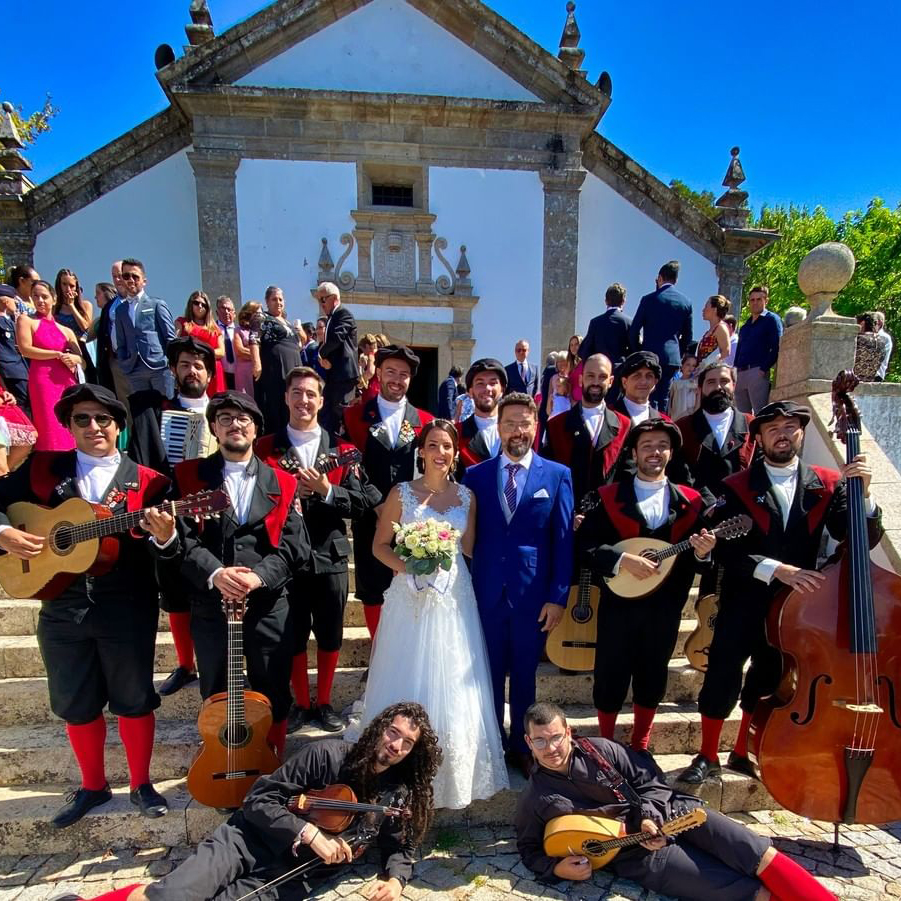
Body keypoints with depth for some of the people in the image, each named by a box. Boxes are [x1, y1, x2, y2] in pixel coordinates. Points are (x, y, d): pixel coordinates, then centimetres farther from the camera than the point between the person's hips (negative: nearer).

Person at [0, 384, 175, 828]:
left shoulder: (146, 481, -3)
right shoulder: (41, 469, 5)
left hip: (127, 610, -2)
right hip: (63, 609, 3)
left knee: (134, 700, 9)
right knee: (76, 705, 16)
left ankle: (141, 784, 30)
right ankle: (92, 786, 38)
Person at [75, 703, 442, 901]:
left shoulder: (401, 796, 1)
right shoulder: (327, 754, -11)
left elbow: (403, 848, 10)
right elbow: (260, 798, -10)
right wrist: (311, 834, -21)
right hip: (253, 838, -2)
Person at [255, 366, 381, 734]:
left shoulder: (340, 449, 3)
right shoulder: (266, 447, 2)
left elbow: (361, 503, -3)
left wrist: (327, 491, -17)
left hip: (330, 556, 1)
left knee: (330, 636, 12)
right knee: (292, 635, 12)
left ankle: (324, 703, 33)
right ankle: (300, 704, 33)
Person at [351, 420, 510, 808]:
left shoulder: (466, 496, 5)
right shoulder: (402, 493, -1)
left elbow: (470, 549, 9)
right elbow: (379, 546, -1)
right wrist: (406, 566, -14)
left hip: (454, 598, 2)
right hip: (410, 596, -2)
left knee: (453, 688, 8)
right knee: (408, 684, 7)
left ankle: (453, 774, 28)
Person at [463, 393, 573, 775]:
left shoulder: (557, 475, -1)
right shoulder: (475, 475, 1)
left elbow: (563, 541, -2)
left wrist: (557, 597, -6)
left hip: (533, 594, -1)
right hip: (486, 593, 1)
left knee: (524, 674, 16)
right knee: (489, 673, 14)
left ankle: (521, 746, 36)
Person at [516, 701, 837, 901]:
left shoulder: (598, 749, 0)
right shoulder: (534, 798, -3)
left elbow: (647, 777, 5)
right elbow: (530, 848, 11)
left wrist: (650, 816, -13)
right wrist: (557, 868, -9)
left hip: (666, 811, 3)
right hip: (638, 853, -3)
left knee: (755, 852, -16)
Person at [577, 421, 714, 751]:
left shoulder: (689, 501, 4)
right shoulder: (608, 497, -3)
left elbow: (695, 560, 4)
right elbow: (583, 546, -10)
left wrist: (702, 553, -18)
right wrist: (622, 560, -21)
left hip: (665, 608, 3)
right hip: (619, 604, -2)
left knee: (652, 680, 16)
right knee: (610, 680, 8)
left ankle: (639, 750, 37)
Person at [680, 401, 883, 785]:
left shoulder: (828, 485, 2)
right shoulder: (737, 487, -5)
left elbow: (863, 540, -7)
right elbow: (727, 551, -12)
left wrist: (863, 494, -21)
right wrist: (777, 569, -25)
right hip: (745, 602, -2)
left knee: (769, 681, 16)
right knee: (722, 676, -1)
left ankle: (743, 753, 36)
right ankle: (707, 756, 19)